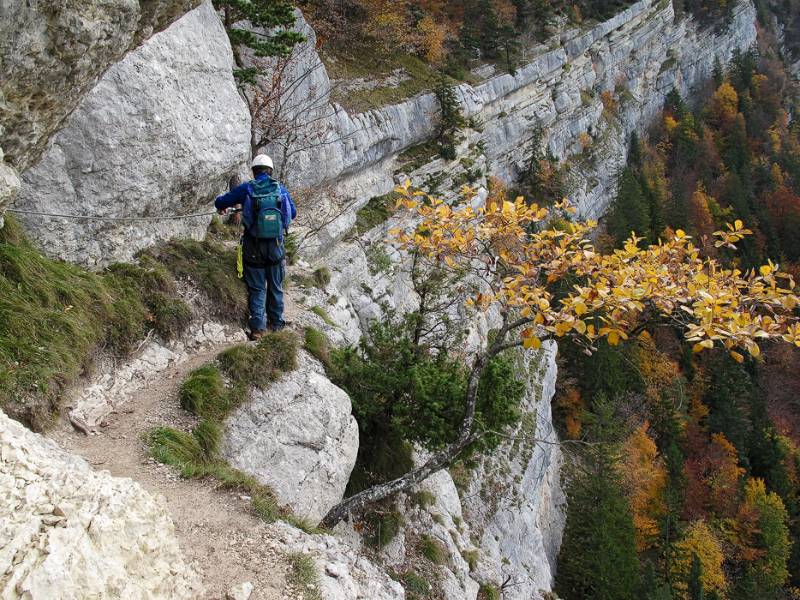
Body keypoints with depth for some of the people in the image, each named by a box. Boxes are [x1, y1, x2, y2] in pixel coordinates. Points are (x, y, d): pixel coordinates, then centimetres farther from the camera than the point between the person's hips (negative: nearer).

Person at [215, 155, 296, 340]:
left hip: (253, 248, -2)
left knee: (256, 289, 8)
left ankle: (258, 327, 2)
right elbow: (293, 213, 14)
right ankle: (276, 323, 27)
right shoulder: (280, 189, 1)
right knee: (276, 287, 17)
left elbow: (219, 202, 3)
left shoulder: (246, 189, -5)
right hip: (276, 247, 2)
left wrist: (221, 207, 27)